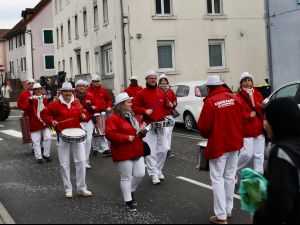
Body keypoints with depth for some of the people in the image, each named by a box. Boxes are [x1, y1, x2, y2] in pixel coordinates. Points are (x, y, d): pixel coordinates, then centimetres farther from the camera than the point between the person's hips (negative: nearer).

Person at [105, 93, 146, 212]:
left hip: (137, 152, 8)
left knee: (140, 174, 6)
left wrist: (141, 131, 0)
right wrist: (126, 137, -22)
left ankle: (131, 192, 31)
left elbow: (137, 129, 24)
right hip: (123, 153, -8)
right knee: (126, 177, 1)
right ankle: (129, 201, 11)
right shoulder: (114, 118, -12)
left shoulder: (132, 116, 14)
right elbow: (110, 134, -22)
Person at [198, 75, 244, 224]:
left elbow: (203, 126, -12)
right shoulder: (235, 98, 0)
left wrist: (206, 135, 9)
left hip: (218, 144, -5)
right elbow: (243, 119, 8)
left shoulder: (210, 102, -15)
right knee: (230, 177, 16)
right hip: (235, 143, 6)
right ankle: (228, 210, 26)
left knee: (218, 179, 2)